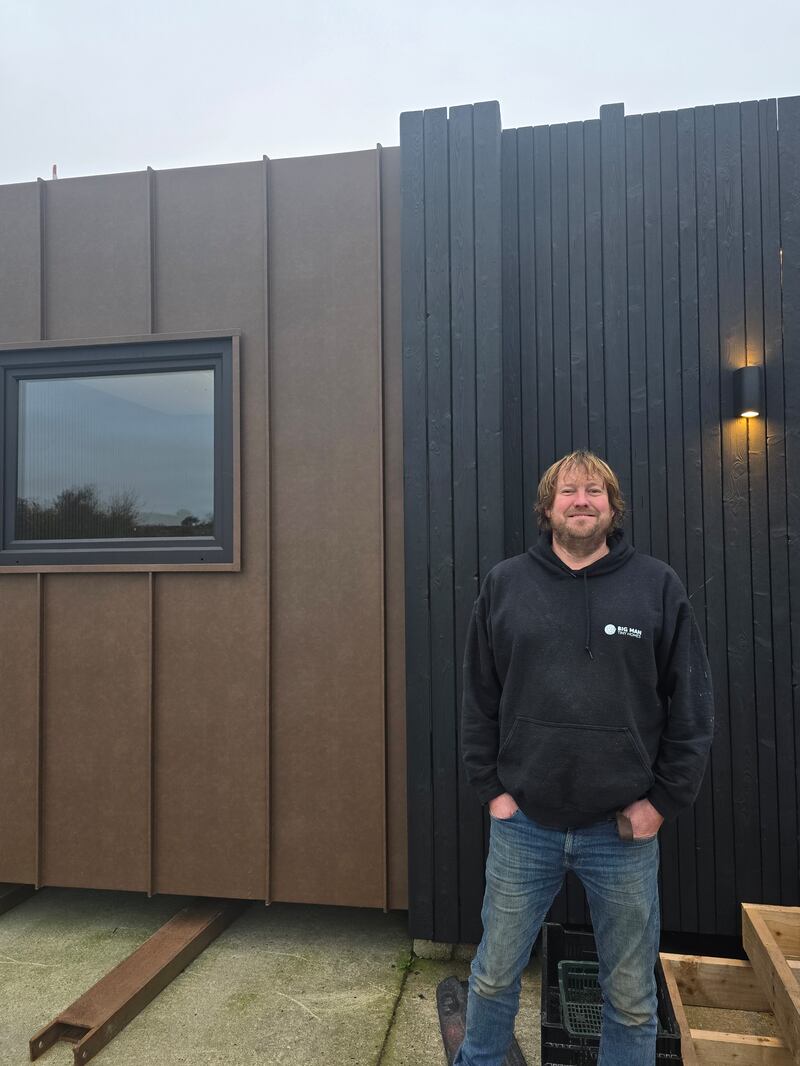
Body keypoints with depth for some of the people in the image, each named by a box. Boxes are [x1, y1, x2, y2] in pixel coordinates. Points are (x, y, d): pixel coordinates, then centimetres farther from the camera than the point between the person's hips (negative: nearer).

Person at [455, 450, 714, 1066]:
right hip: (523, 825, 1)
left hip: (626, 830, 0)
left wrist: (664, 800, -3)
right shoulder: (504, 585, 0)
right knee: (495, 976, 17)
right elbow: (479, 699, 4)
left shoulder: (658, 586, -2)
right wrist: (491, 787, 0)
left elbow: (692, 706, 0)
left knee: (632, 997, 16)